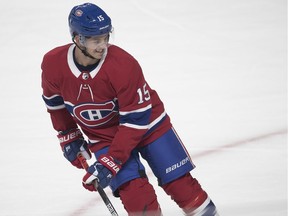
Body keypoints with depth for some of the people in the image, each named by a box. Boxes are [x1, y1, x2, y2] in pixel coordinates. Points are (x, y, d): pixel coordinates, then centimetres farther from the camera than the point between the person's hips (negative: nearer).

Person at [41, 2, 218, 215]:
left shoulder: (123, 64, -30)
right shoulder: (53, 64, -19)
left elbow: (135, 120, -26)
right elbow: (55, 101, 5)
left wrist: (110, 162, -29)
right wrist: (68, 137, 8)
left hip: (147, 124, -2)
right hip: (102, 137, 2)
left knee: (179, 182, -4)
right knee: (134, 193, -16)